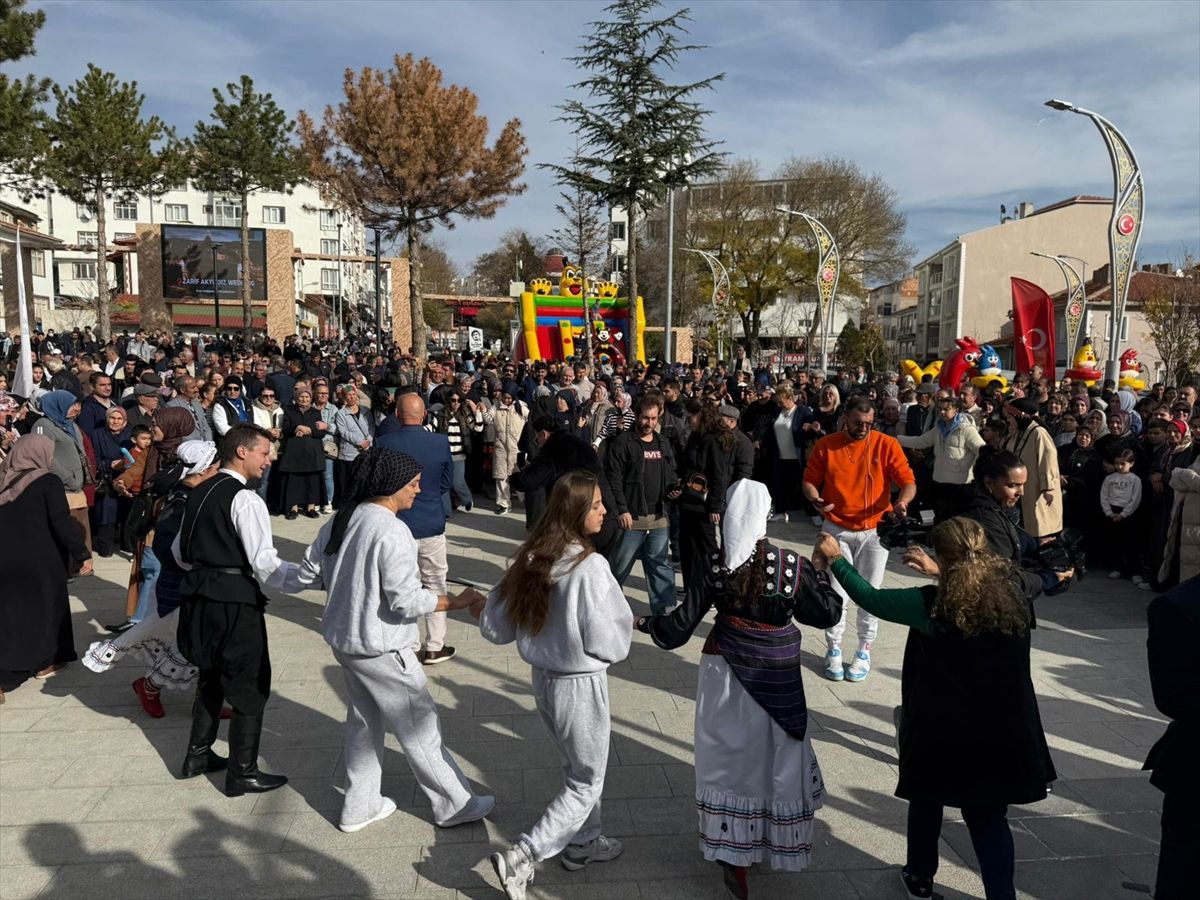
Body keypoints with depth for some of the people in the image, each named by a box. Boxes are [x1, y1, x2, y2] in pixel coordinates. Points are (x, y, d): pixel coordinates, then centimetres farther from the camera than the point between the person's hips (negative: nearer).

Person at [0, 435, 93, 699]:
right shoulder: (47, 481, -11)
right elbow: (63, 523, -15)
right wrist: (83, 555, -9)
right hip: (38, 558, -4)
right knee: (45, 606, 14)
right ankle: (46, 661, 26)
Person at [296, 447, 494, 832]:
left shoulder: (340, 521, 1)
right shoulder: (390, 531, -24)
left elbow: (309, 573, 10)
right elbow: (406, 601, -26)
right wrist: (456, 602, -16)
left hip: (343, 638, 8)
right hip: (380, 648, -8)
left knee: (364, 721, 22)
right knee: (419, 727, 6)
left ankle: (359, 807, 35)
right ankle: (455, 805, 20)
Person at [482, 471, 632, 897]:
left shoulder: (529, 559, -5)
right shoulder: (590, 566, -24)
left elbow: (493, 627, 0)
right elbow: (605, 642, -19)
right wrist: (623, 627, 1)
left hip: (543, 678, 7)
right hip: (581, 685, -7)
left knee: (577, 766, 27)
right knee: (587, 781, 12)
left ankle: (582, 843, 42)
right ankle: (520, 857, 8)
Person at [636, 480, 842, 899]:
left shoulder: (715, 564, -13)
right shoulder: (792, 565, -16)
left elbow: (684, 620, -6)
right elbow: (827, 613, -3)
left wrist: (647, 624, 12)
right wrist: (821, 570, 11)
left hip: (727, 670, 1)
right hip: (775, 677, -1)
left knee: (731, 755, 15)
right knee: (773, 759, 18)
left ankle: (733, 849, 23)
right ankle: (773, 843, 34)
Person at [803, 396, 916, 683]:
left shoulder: (887, 445, -6)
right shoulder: (825, 446, -4)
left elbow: (908, 481, -9)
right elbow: (810, 480, 2)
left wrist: (902, 502, -29)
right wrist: (816, 500, -19)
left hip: (875, 530, 0)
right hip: (837, 529, 0)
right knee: (835, 591, 3)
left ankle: (864, 650, 22)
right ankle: (834, 649, 19)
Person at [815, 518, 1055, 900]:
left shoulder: (933, 604, -21)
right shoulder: (1014, 596, -10)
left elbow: (872, 599, -9)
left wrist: (836, 559, 3)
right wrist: (945, 574, 21)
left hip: (942, 730, -2)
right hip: (1001, 730, 3)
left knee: (926, 800, 22)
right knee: (989, 816, 17)